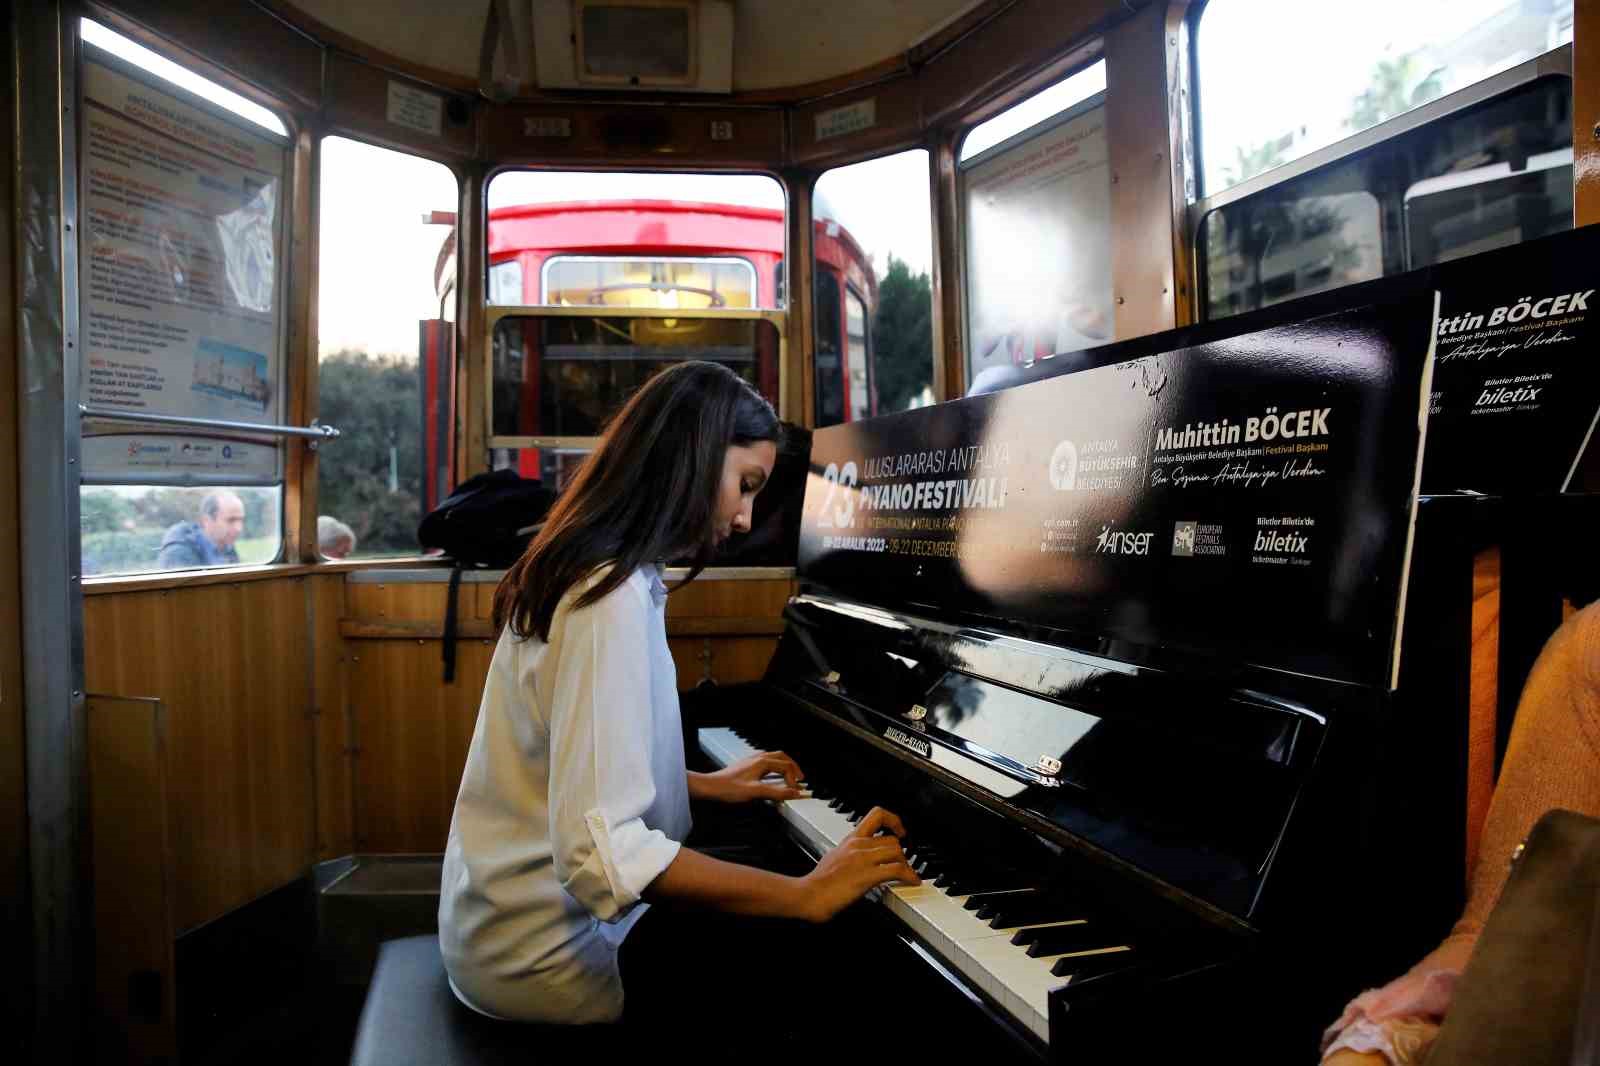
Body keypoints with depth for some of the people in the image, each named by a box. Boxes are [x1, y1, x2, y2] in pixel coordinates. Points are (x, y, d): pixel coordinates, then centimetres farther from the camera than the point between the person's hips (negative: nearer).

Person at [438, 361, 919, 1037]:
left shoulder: (586, 573, 8)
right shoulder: (614, 597, -23)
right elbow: (602, 853, -31)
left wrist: (706, 785, 17)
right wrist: (808, 895, -26)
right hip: (550, 956, -10)